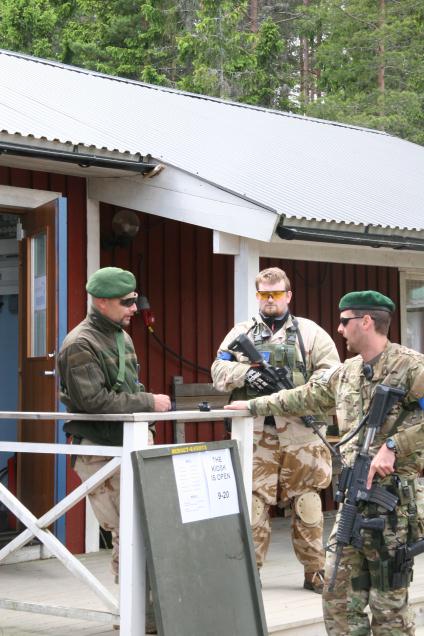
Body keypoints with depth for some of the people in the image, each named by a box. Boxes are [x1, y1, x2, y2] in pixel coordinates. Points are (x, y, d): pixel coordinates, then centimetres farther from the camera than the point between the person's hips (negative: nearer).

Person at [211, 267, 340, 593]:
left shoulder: (310, 332, 9)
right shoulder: (242, 332, 14)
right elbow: (219, 369, 8)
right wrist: (245, 374, -11)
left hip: (299, 431, -1)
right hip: (254, 433, 1)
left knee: (306, 503, 3)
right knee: (253, 502, -1)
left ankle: (315, 572, 13)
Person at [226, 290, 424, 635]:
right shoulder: (346, 372, 15)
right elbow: (305, 397, 29)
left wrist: (393, 445, -21)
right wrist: (255, 405, 34)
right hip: (352, 496, 7)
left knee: (389, 601, -2)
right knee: (339, 593, 7)